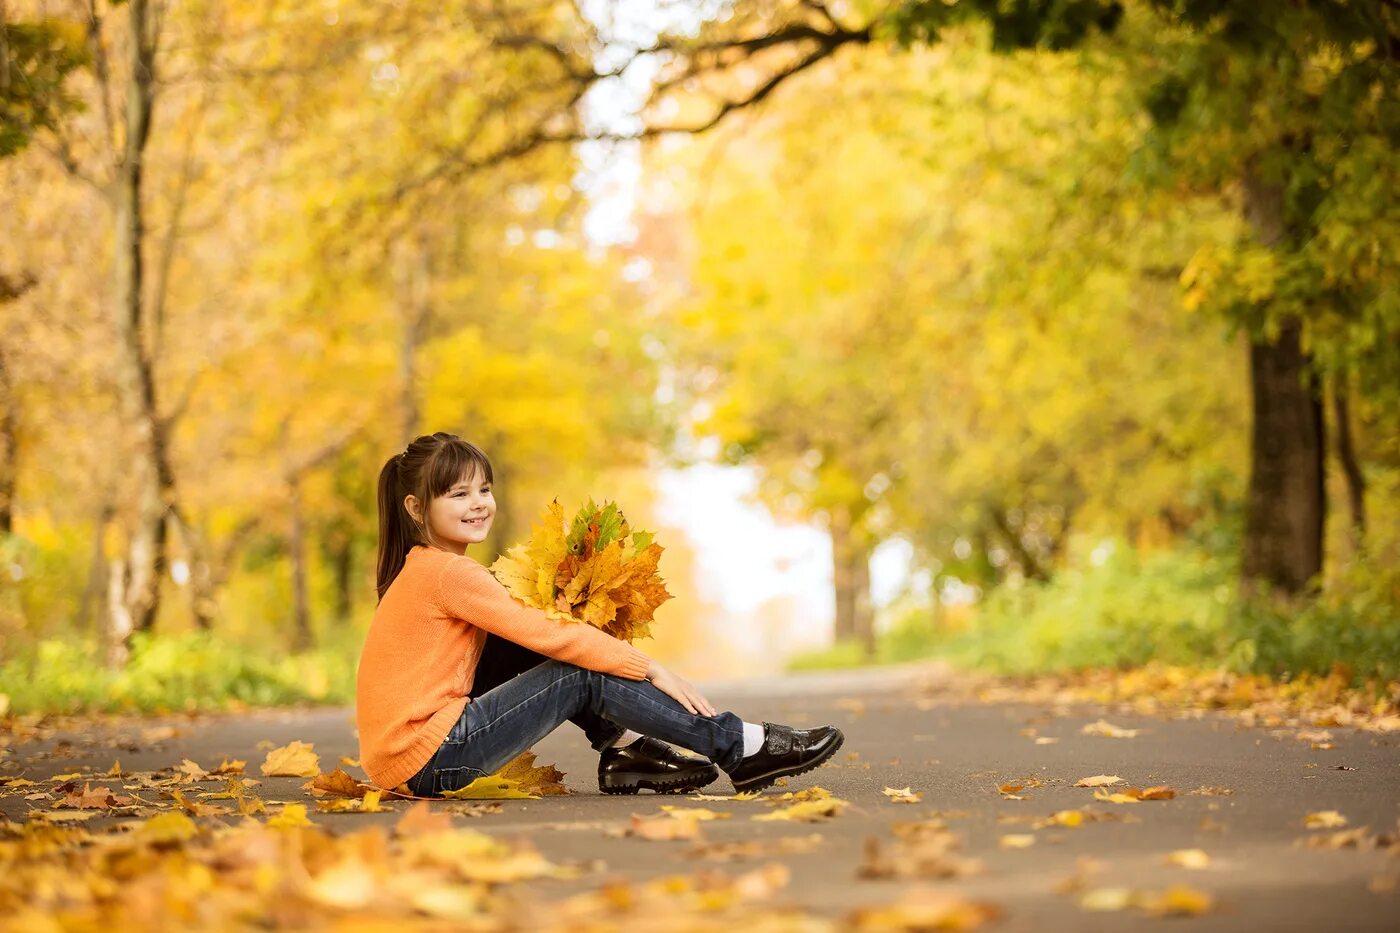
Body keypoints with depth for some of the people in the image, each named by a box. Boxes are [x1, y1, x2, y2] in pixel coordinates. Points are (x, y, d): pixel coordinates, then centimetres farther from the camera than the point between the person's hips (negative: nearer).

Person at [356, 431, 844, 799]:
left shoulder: (422, 568, 17)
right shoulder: (449, 573, -14)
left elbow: (531, 633, 16)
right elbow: (552, 634, -16)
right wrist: (653, 671, -13)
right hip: (428, 759, -10)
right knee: (586, 676, -12)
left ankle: (625, 751, 5)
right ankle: (743, 748, -7)